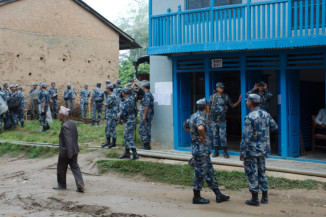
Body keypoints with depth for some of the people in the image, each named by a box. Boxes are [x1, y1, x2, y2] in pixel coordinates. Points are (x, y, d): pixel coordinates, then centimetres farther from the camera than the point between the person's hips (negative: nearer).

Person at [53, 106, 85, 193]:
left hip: (65, 152, -8)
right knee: (75, 167, 7)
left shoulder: (65, 126, -21)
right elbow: (76, 136, 14)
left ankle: (62, 185, 26)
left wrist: (69, 153, -22)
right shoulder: (72, 123, 6)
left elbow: (68, 140, -24)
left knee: (61, 169, 12)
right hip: (74, 150, 8)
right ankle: (80, 186, 0)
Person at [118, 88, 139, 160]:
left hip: (129, 121, -10)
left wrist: (119, 114, 0)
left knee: (129, 137, -8)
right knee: (126, 136, 17)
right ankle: (127, 153, 24)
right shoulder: (131, 99, 11)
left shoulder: (126, 101, -20)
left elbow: (122, 113, -23)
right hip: (131, 120, 10)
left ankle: (135, 154, -10)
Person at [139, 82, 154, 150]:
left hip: (146, 115, -10)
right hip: (149, 116, 10)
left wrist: (144, 116, -21)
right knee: (147, 130, 12)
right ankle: (147, 145, 15)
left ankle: (146, 146, -7)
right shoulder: (150, 94, 17)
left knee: (142, 130, -7)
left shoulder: (147, 94, -14)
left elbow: (147, 105, -20)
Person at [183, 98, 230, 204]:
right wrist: (203, 138, -24)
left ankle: (218, 195, 20)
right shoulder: (200, 117, -19)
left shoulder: (194, 116, 12)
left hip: (203, 151, 10)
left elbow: (185, 126, 28)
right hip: (200, 149, -10)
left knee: (210, 173, 13)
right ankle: (196, 197, 9)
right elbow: (200, 128, -41)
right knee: (200, 174, -1)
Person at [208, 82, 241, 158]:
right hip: (213, 120, 1)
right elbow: (209, 108, 9)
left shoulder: (226, 97, 3)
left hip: (222, 121, -1)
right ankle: (216, 152, 16)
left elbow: (232, 105, 5)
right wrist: (208, 119, 9)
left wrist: (239, 101, -11)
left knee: (223, 136, -6)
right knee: (215, 136, 6)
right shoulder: (212, 97, 4)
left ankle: (225, 152, 3)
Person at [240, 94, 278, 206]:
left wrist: (242, 153, -14)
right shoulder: (265, 114, 2)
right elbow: (274, 127, 16)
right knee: (261, 172, 17)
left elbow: (246, 137, -20)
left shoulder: (250, 117, -20)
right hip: (263, 149, 7)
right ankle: (264, 197, 21)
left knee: (252, 174, 2)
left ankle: (255, 199, 6)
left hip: (252, 150, -7)